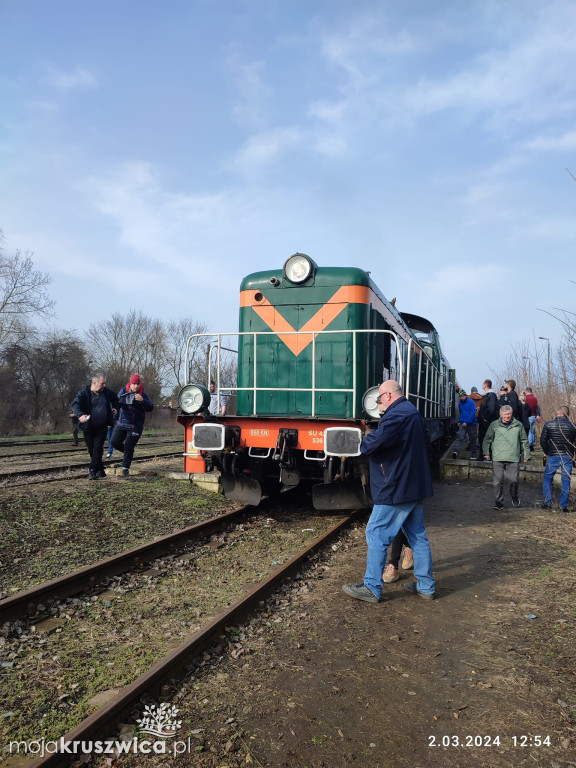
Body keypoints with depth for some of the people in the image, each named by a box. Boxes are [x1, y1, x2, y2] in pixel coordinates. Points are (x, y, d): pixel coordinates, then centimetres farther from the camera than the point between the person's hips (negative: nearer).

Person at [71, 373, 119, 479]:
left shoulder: (106, 392, 4)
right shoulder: (83, 393, -9)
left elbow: (115, 399, 26)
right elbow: (75, 405, -21)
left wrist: (115, 407, 7)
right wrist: (80, 415, -40)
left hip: (102, 427, 1)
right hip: (88, 428, -1)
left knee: (98, 448, -11)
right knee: (91, 450, 8)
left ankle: (93, 471, -8)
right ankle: (100, 470, 23)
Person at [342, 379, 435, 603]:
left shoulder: (397, 414, -18)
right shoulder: (412, 413, 16)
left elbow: (376, 442, -29)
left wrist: (365, 441, -4)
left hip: (395, 489, -10)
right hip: (415, 487, 10)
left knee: (377, 535, -2)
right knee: (418, 536, 15)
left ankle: (371, 588, 5)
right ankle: (425, 586, 23)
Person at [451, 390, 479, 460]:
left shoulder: (471, 402, -8)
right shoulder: (460, 403, 9)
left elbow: (473, 413, -15)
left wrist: (467, 422, -18)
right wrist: (459, 422, 14)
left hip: (471, 424, -4)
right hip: (462, 424, 4)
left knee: (473, 440, 6)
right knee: (459, 437, -16)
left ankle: (474, 456, 16)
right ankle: (456, 451, -31)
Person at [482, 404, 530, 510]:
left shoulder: (518, 425, 10)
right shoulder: (494, 425, 6)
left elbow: (524, 441, 16)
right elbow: (487, 440, 13)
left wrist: (526, 455, 14)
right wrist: (486, 452, 8)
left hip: (513, 459, 0)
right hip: (498, 459, 0)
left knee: (514, 480, -5)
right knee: (497, 481, -2)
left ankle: (514, 497, 24)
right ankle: (499, 502, 10)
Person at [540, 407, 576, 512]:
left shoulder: (548, 424, -5)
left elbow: (543, 441, -4)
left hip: (553, 456, -1)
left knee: (547, 478, 13)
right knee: (566, 480, 7)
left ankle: (547, 503, 9)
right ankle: (563, 506, 8)